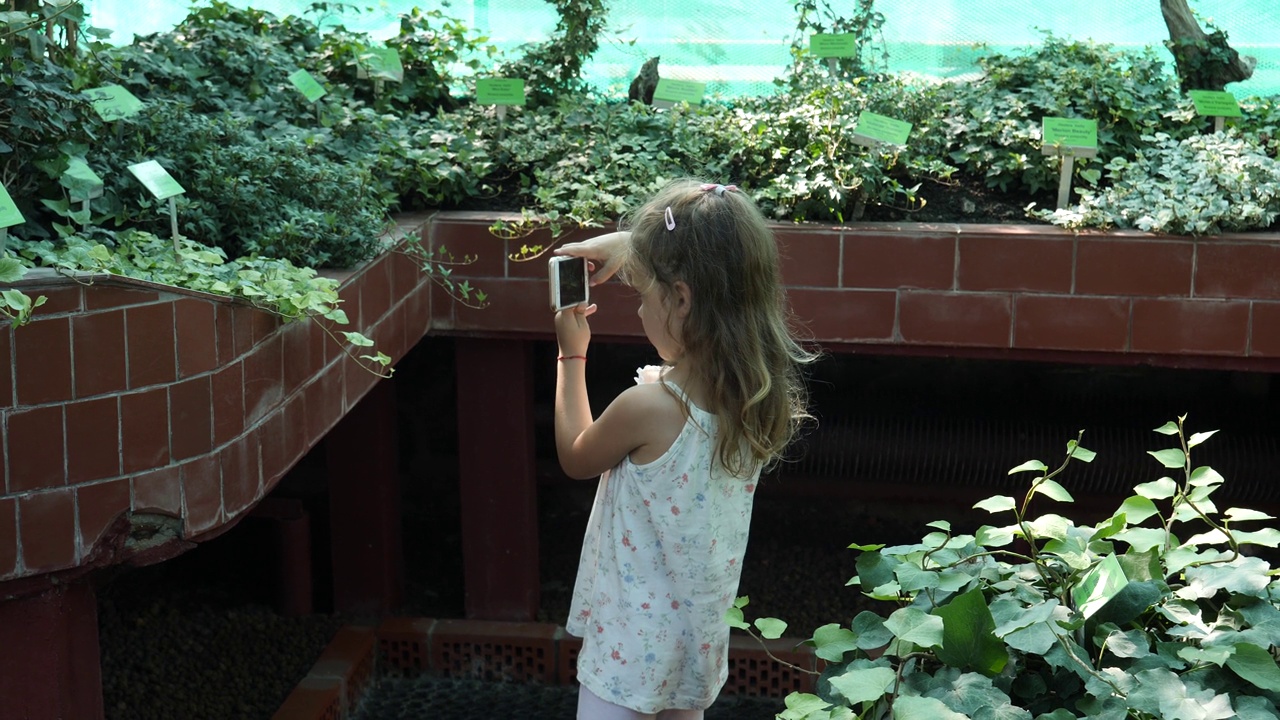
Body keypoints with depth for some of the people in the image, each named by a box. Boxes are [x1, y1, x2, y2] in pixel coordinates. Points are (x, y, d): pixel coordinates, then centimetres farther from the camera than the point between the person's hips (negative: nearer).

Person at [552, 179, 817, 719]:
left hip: (634, 639, -7)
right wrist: (634, 249, 6)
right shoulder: (755, 390, -10)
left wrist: (571, 354, 2)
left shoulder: (648, 407, -31)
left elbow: (575, 457, -6)